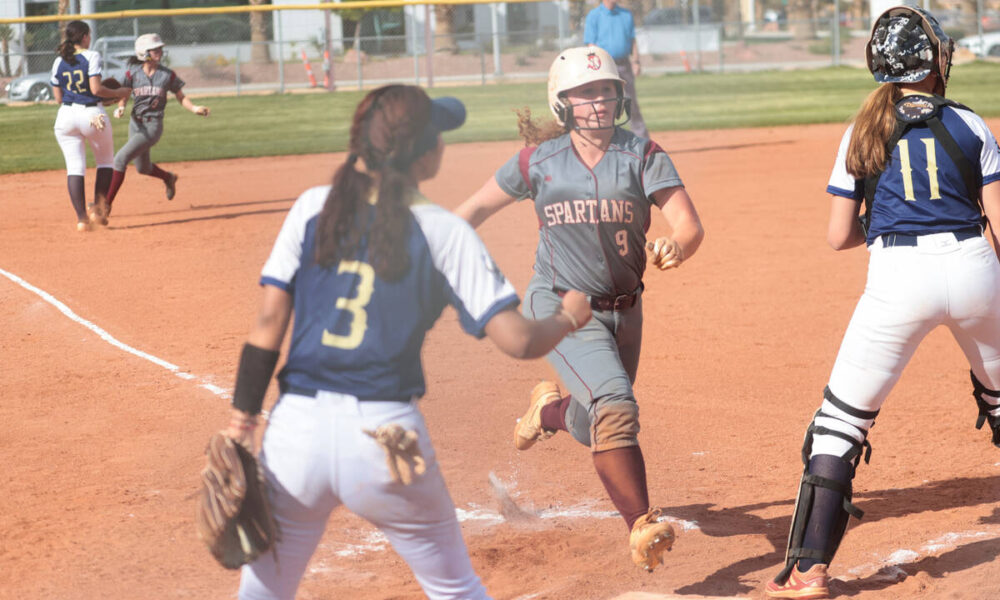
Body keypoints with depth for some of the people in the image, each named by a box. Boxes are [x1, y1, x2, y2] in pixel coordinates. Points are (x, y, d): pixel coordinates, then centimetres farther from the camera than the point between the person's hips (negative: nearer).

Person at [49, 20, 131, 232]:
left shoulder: (58, 62, 7)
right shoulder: (91, 57, -7)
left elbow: (58, 98, 8)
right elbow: (96, 89, -16)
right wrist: (117, 93, 0)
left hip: (66, 116, 3)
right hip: (92, 115, -3)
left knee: (74, 167, 1)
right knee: (105, 161, 17)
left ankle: (81, 218, -8)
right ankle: (99, 209, 9)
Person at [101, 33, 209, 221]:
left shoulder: (167, 75, -6)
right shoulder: (133, 73, -4)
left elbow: (181, 97, 4)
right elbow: (124, 96, 3)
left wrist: (194, 108, -13)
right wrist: (120, 108, -19)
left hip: (153, 126, -4)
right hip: (135, 124, 4)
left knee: (121, 158, -18)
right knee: (142, 168, 20)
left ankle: (107, 204, -14)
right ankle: (169, 178, 54)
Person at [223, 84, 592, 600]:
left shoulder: (313, 207, 4)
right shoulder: (443, 232, -2)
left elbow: (268, 322, 1)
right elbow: (517, 340, -7)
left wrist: (242, 420, 5)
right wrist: (569, 315, 13)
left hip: (297, 428, 2)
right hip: (387, 436, -2)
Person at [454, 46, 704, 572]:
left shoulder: (642, 156, -7)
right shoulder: (538, 162, -6)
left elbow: (690, 226, -17)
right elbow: (477, 208, 9)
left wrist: (676, 248, -41)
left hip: (623, 311, 3)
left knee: (599, 427, 16)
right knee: (615, 405, -26)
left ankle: (550, 409, 50)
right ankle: (641, 527, -25)